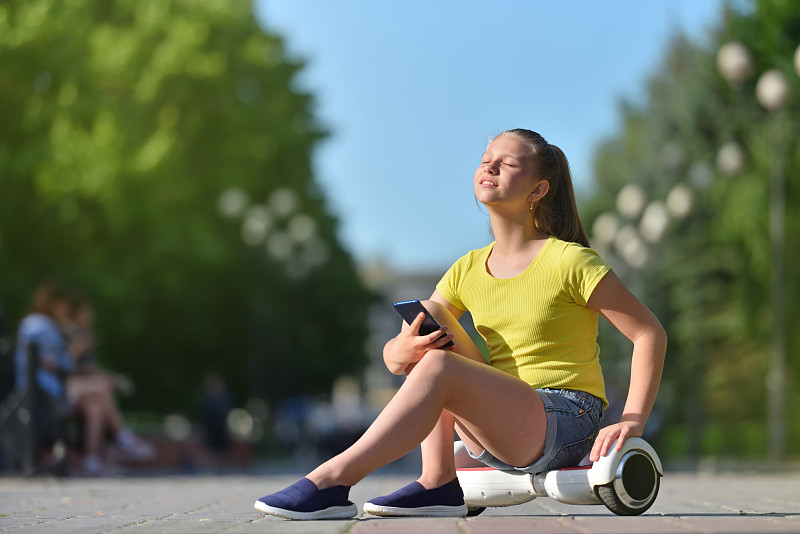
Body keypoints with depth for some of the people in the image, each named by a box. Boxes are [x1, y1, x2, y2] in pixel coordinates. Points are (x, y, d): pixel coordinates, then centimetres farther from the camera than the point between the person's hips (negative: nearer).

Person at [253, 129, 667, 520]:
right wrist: (402, 350, -21)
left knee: (439, 367, -27)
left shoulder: (568, 261, -7)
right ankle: (437, 484, -12)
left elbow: (650, 333, -6)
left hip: (564, 424, -6)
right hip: (498, 432, 7)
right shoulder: (468, 270, 10)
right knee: (428, 317, -4)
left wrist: (632, 422, -16)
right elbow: (392, 356, 5)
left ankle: (331, 482, -31)